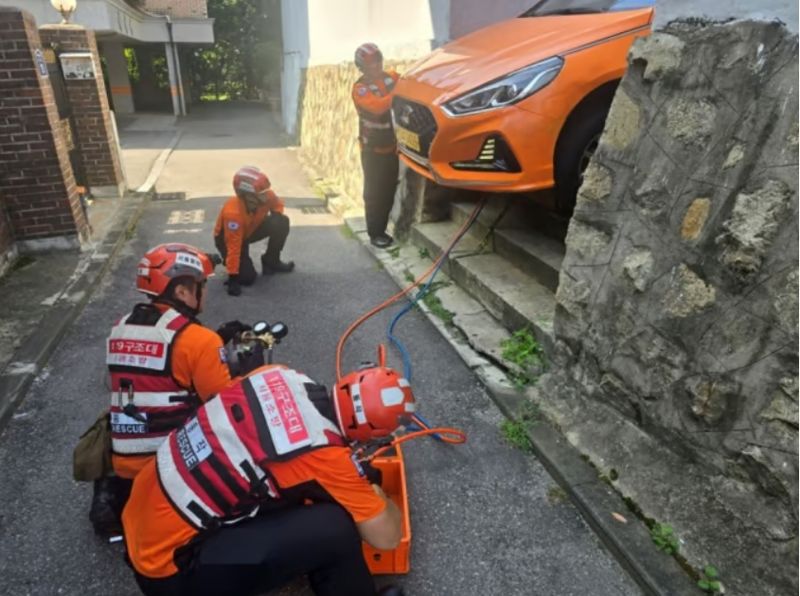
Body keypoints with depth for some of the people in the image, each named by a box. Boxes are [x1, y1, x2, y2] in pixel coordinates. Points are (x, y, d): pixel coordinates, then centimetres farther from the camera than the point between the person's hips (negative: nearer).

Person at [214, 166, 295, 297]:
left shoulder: (266, 196, -25)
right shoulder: (233, 212, -40)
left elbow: (278, 204, 2)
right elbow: (233, 246, -38)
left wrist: (276, 217, -21)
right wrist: (233, 277, -36)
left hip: (251, 228, 5)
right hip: (227, 236, -5)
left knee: (282, 223, -22)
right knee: (247, 277, -20)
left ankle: (271, 262, -1)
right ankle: (227, 261, 14)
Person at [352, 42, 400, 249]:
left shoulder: (392, 77, 6)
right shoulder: (360, 88, -10)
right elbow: (378, 106, -27)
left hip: (393, 146, 5)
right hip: (373, 150, -5)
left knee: (390, 191, 11)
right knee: (374, 193, 0)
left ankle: (383, 228, 25)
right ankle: (375, 233, 9)